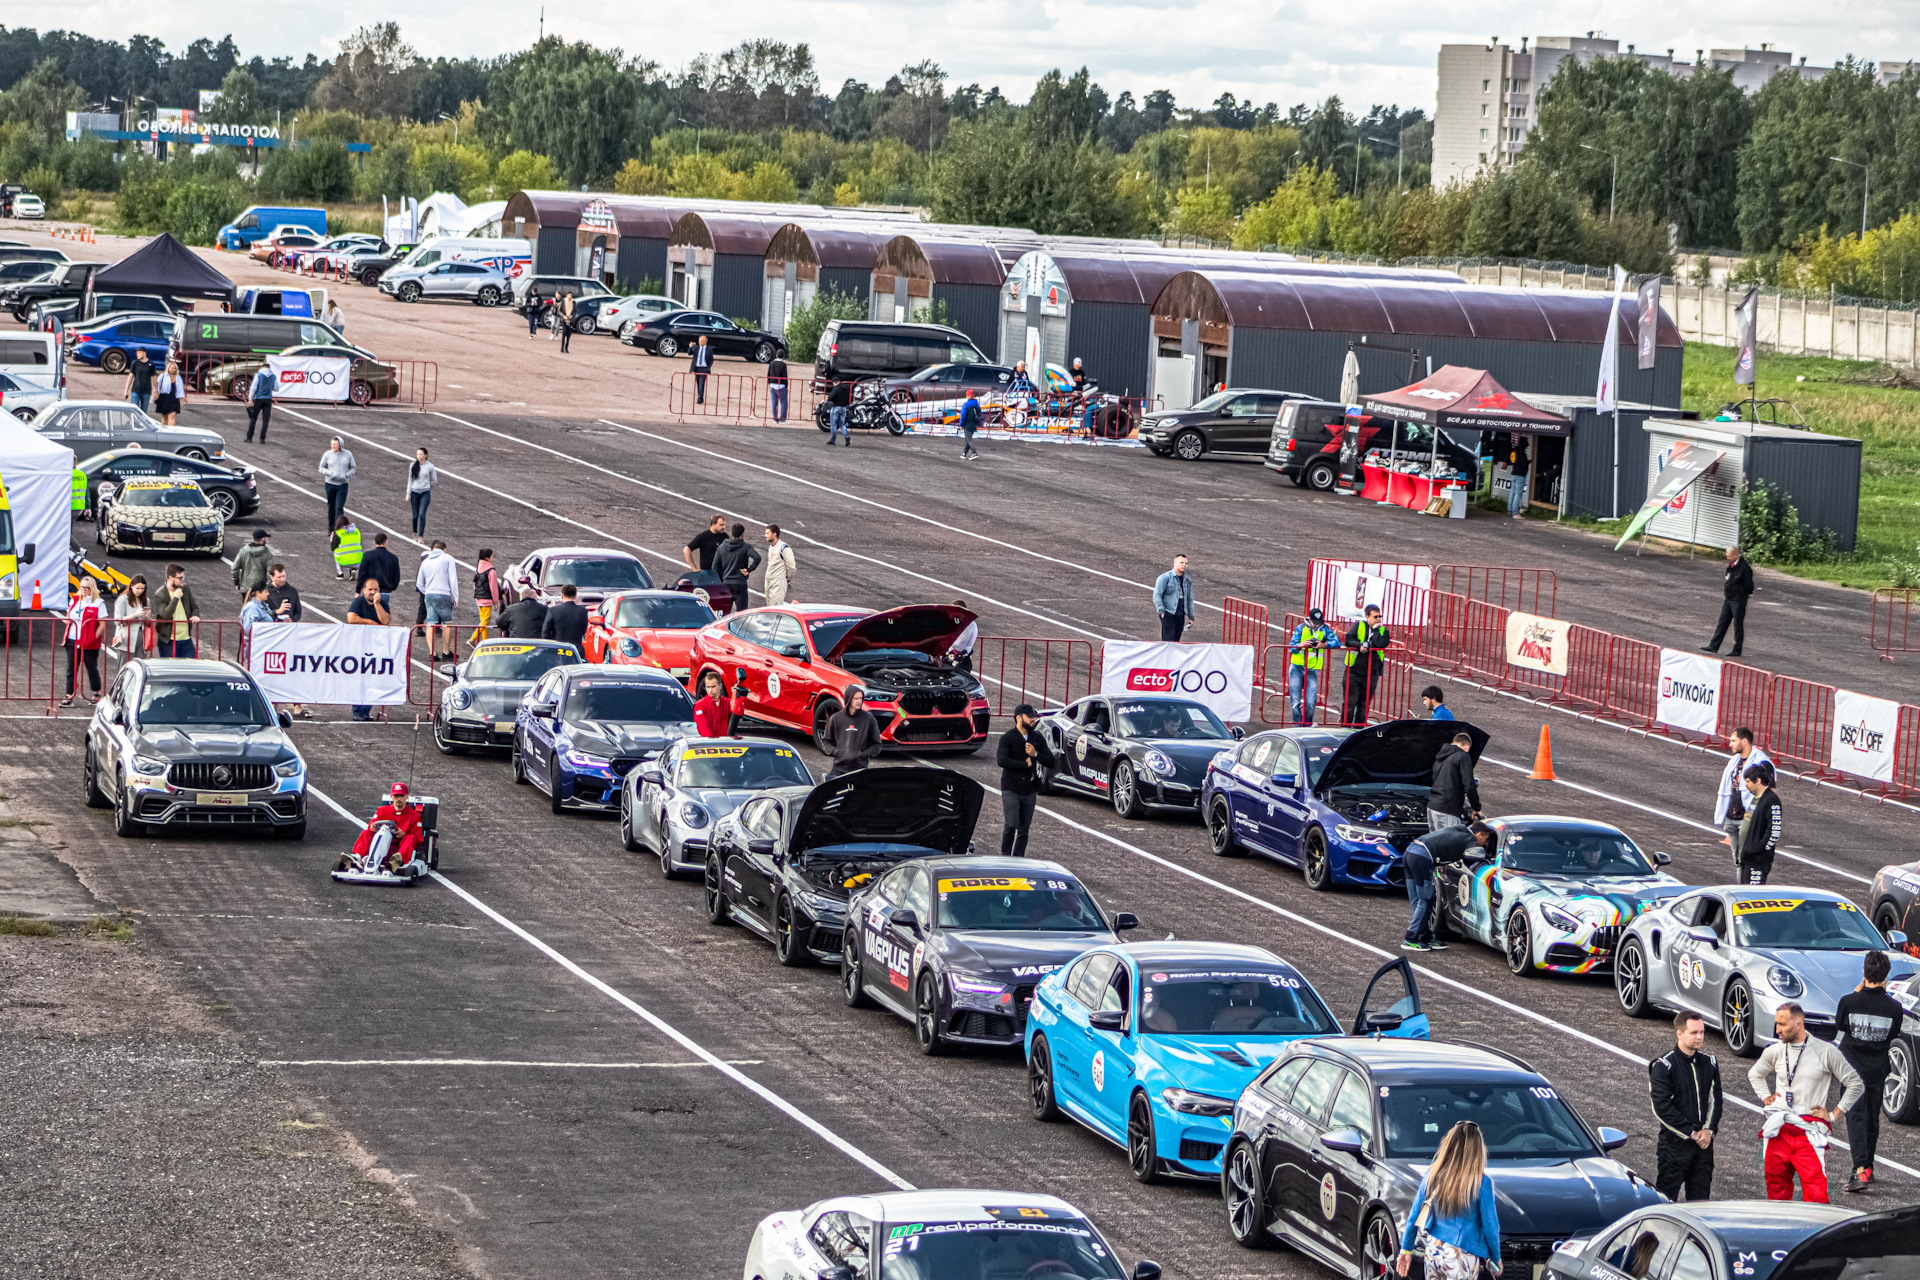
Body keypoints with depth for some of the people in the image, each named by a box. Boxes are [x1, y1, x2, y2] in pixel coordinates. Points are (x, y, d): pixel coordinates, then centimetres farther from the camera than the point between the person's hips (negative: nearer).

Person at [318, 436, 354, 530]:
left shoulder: (348, 454, -1)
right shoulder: (327, 454, -2)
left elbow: (352, 469, 8)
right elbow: (321, 468, 3)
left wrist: (346, 475, -13)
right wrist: (330, 473, -15)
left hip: (342, 484, -1)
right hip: (330, 484, 1)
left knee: (339, 508, -11)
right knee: (331, 507, 9)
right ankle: (331, 528, 24)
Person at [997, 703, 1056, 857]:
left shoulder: (1037, 739, 11)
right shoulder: (1007, 738, -4)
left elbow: (1051, 762, 6)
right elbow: (1002, 761, -19)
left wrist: (1035, 754, -11)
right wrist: (1026, 764, -12)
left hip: (1029, 791, 5)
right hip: (1011, 790, -5)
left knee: (1024, 829, 5)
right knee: (1010, 825, -14)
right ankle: (1005, 857, -1)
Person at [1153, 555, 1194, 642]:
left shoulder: (1187, 581, 16)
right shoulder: (1165, 578, -3)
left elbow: (1190, 599, 23)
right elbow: (1157, 595, -7)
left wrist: (1191, 617, 18)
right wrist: (1161, 611, -15)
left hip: (1181, 615, 6)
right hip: (1168, 614, -6)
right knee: (1168, 640, -11)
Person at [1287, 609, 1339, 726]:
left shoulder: (1324, 629, 3)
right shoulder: (1301, 628, 2)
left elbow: (1337, 642, -6)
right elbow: (1291, 647, -1)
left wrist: (1324, 645, -23)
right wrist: (1301, 645, -23)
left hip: (1312, 671, 0)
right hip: (1297, 668, 0)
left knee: (1310, 703, -5)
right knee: (1296, 701, -1)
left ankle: (1307, 726, 11)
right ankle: (1298, 725, 7)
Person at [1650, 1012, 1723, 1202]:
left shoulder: (1709, 1063, 10)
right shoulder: (1663, 1066, -8)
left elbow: (1716, 1100, 12)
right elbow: (1662, 1108, -12)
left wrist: (1709, 1130, -5)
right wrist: (1691, 1133, -12)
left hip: (1704, 1142, 5)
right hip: (1675, 1143, -5)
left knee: (1700, 1198, 8)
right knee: (1666, 1197, -5)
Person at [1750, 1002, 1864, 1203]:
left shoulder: (1825, 1051, -2)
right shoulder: (1775, 1051, 9)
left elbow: (1856, 1085, 5)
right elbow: (1754, 1075, 31)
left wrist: (1833, 1115, 2)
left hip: (1809, 1132, -4)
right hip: (1777, 1131, 4)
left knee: (1816, 1196, -14)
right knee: (1777, 1191, 5)